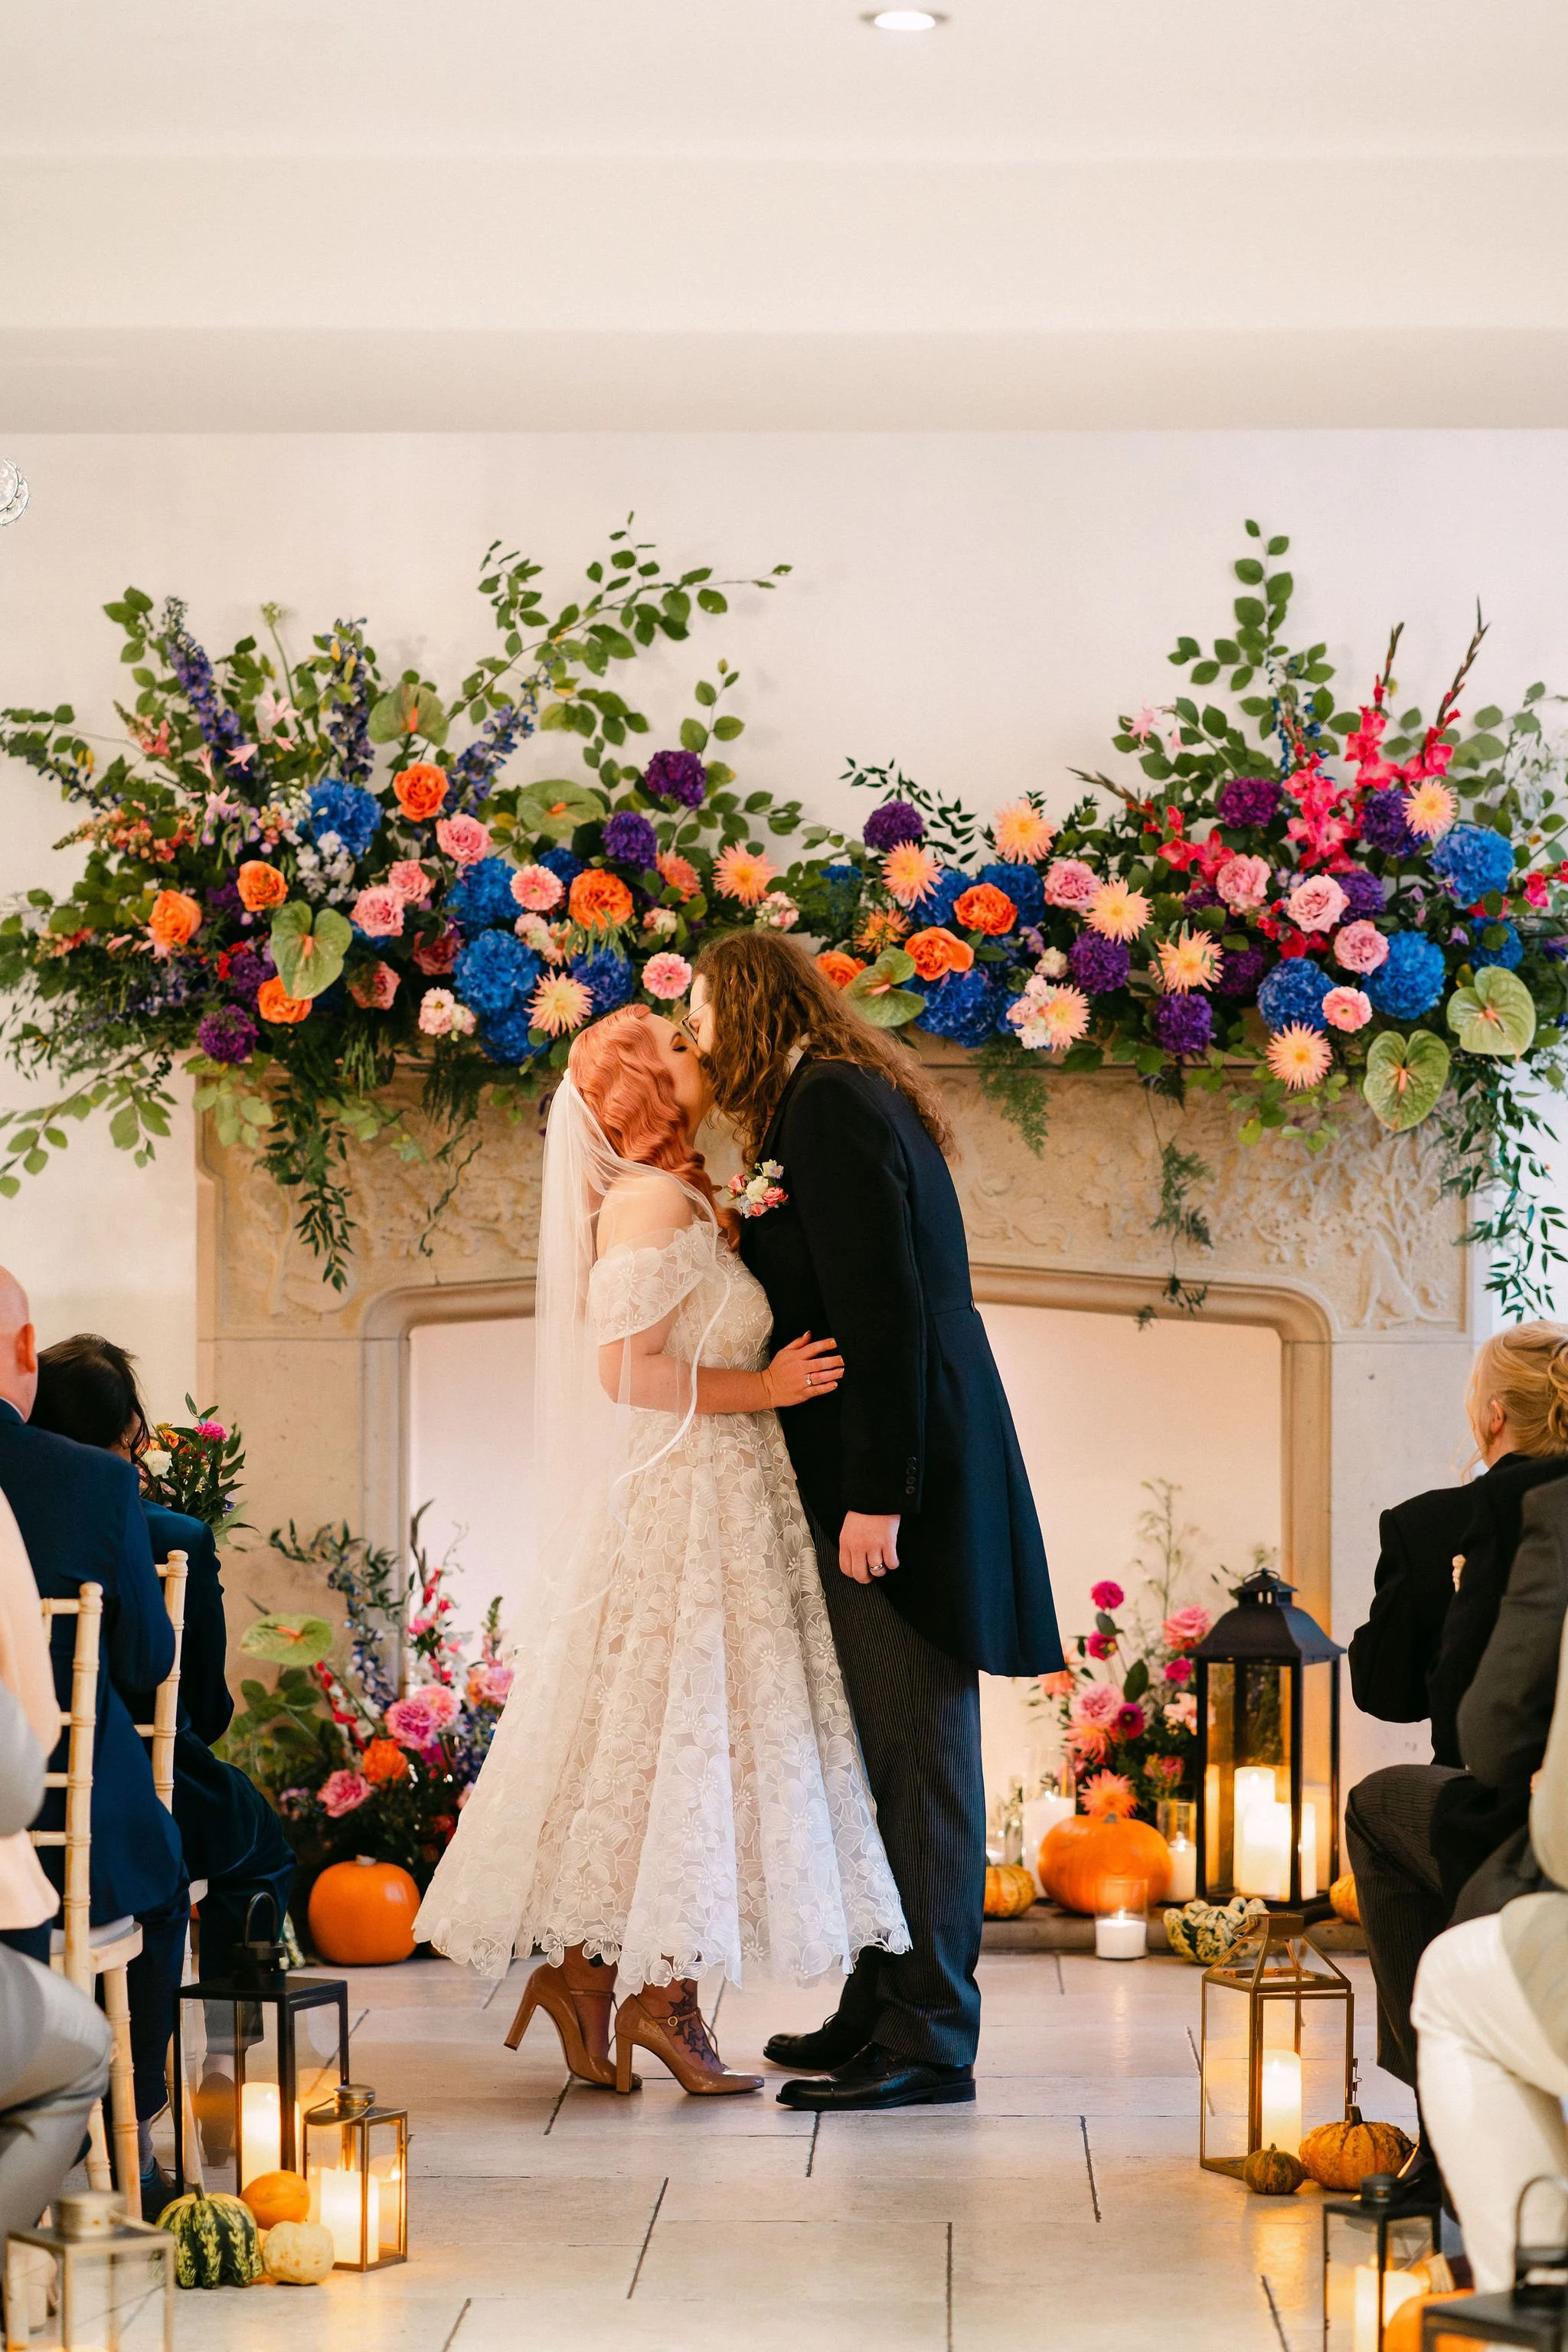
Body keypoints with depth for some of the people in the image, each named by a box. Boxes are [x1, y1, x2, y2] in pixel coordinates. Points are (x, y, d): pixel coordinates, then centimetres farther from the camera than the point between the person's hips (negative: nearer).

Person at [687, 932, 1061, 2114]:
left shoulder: (832, 1108, -13)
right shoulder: (834, 1100, 18)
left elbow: (883, 1311, -20)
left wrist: (875, 1495, -22)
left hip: (897, 1483, -11)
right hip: (883, 1472, 11)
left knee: (916, 1756, -7)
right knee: (888, 1754, 14)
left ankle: (926, 2040, -4)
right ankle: (884, 2007, 22)